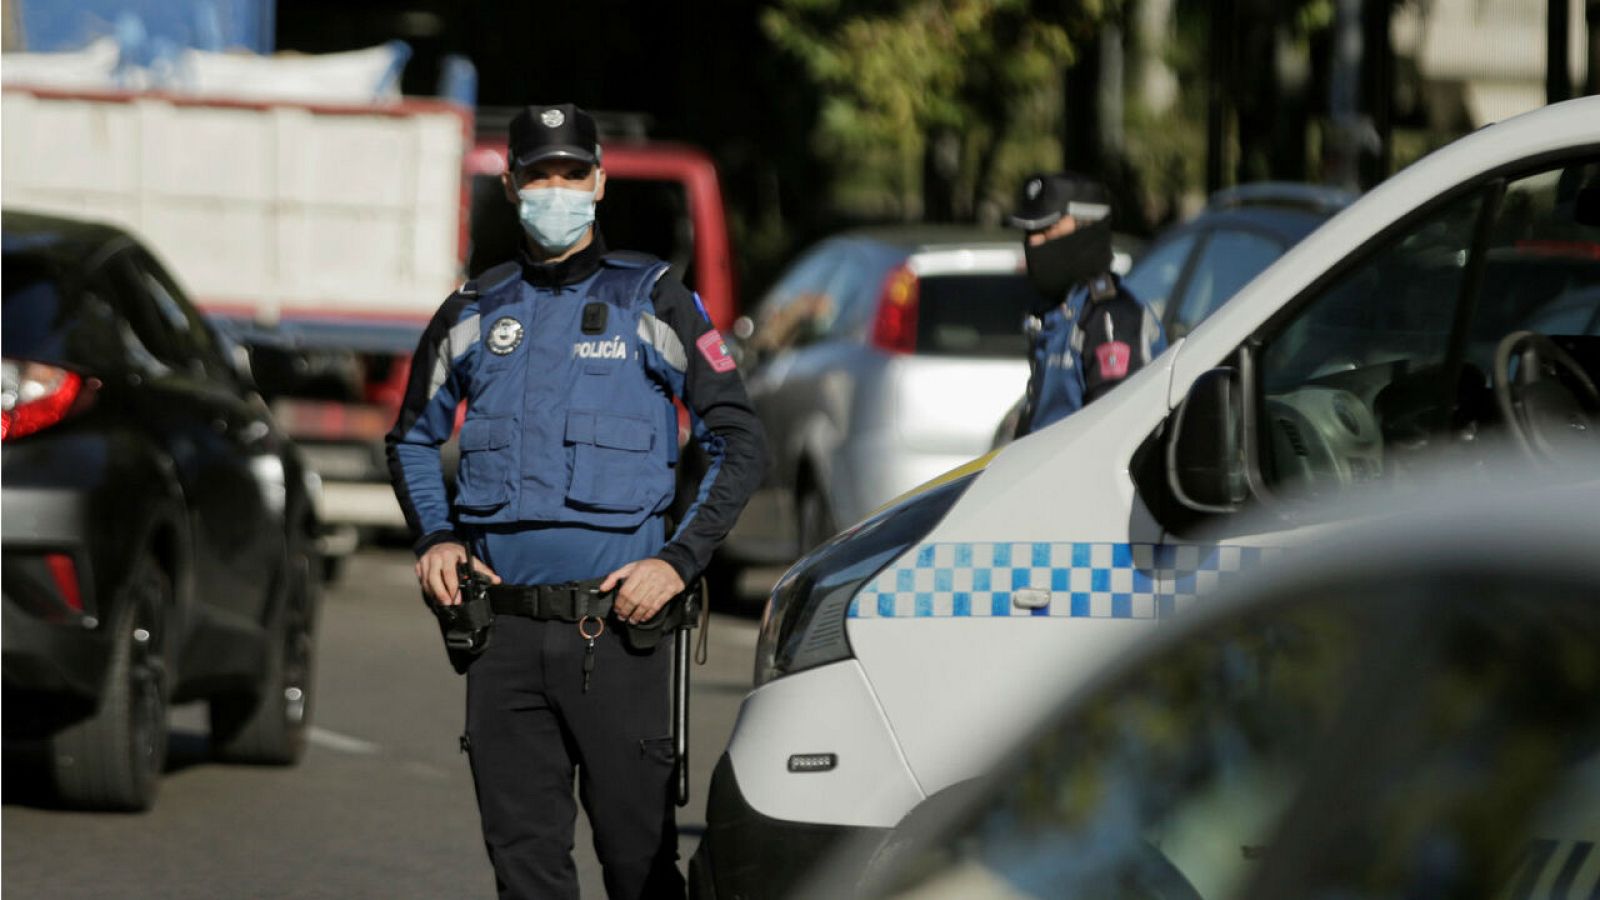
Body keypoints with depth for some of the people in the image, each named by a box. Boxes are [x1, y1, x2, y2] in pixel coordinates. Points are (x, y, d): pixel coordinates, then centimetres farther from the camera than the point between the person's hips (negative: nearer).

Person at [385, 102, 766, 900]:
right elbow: (412, 438, 26)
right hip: (504, 631, 3)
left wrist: (679, 561, -8)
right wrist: (435, 537, 8)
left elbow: (740, 442, 3)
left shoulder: (651, 302, 3)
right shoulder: (475, 312, 13)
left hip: (616, 627, -3)